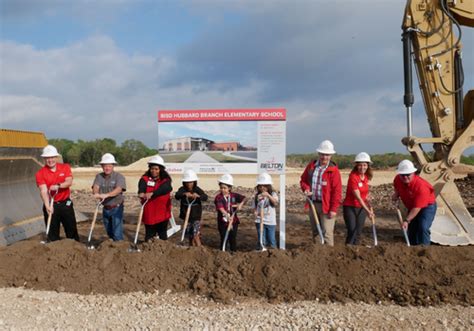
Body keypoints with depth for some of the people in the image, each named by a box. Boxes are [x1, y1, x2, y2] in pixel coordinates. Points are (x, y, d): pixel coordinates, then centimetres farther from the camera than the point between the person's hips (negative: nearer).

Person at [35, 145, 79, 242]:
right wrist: (47, 206, -33)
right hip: (51, 205, -1)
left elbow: (69, 182, -15)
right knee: (53, 233, 7)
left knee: (72, 230, 10)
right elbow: (43, 191, -19)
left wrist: (58, 186, -34)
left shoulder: (65, 167, 0)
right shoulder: (40, 173, -6)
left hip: (65, 203, 1)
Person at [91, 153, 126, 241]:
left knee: (117, 233, -8)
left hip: (116, 208, -5)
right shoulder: (99, 176, 3)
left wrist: (106, 195, -43)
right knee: (109, 232, 16)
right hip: (105, 208, 5)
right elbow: (95, 187, -13)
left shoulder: (119, 176, -10)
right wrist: (96, 193, -37)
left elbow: (118, 190, -26)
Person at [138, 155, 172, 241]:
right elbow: (141, 187, -23)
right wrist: (141, 193, -46)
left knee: (163, 236, 13)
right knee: (149, 237, 12)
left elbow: (164, 189, -25)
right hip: (149, 214, 1)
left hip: (162, 215, 0)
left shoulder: (166, 180, -3)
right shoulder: (145, 179, -2)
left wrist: (152, 193, -42)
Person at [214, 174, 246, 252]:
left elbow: (244, 198, 1)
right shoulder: (218, 197, -12)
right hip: (223, 222, -2)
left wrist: (240, 204, -19)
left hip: (233, 221, 2)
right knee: (223, 239, 8)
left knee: (233, 239, 10)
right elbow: (221, 208, -26)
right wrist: (227, 216, -40)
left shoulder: (234, 195, 0)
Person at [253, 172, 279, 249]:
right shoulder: (257, 196, 4)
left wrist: (268, 195, -33)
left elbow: (275, 203, -21)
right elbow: (255, 208, 10)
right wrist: (256, 212, -11)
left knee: (271, 240, 7)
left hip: (271, 221, -1)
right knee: (261, 241, 3)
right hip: (260, 221, 1)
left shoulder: (273, 194, -2)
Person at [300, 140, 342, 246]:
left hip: (326, 206, -5)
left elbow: (337, 191, -12)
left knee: (327, 233, -6)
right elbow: (303, 179, 17)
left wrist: (334, 209, -15)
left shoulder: (333, 170, -9)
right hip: (313, 204, 5)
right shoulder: (311, 166, 5)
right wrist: (306, 188, -6)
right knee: (315, 232, 18)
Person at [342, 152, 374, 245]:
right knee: (352, 231, -11)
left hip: (362, 207, 7)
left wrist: (368, 203, 1)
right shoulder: (353, 176, -19)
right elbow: (358, 197, -22)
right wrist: (368, 210, -24)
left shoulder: (366, 177, 2)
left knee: (358, 232, 9)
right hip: (350, 207, -6)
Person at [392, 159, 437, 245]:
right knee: (411, 230, 11)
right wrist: (396, 194, -11)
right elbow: (397, 188, 12)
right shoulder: (397, 179, -17)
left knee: (423, 228, -25)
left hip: (427, 206, -6)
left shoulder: (421, 186, -35)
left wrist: (406, 220, -36)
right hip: (411, 207, 7)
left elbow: (417, 207, -34)